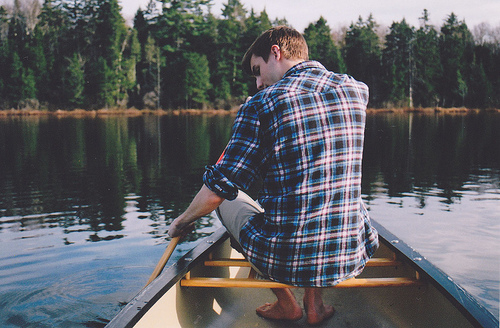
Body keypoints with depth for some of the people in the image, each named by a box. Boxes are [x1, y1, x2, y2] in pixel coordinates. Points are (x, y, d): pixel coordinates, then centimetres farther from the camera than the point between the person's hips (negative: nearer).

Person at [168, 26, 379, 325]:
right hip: (352, 256, 4)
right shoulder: (357, 90, 3)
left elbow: (215, 191, -9)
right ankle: (315, 301, 25)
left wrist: (183, 221, 14)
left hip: (283, 259, -3)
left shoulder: (261, 105, -11)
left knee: (228, 197, 26)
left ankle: (286, 303, 22)